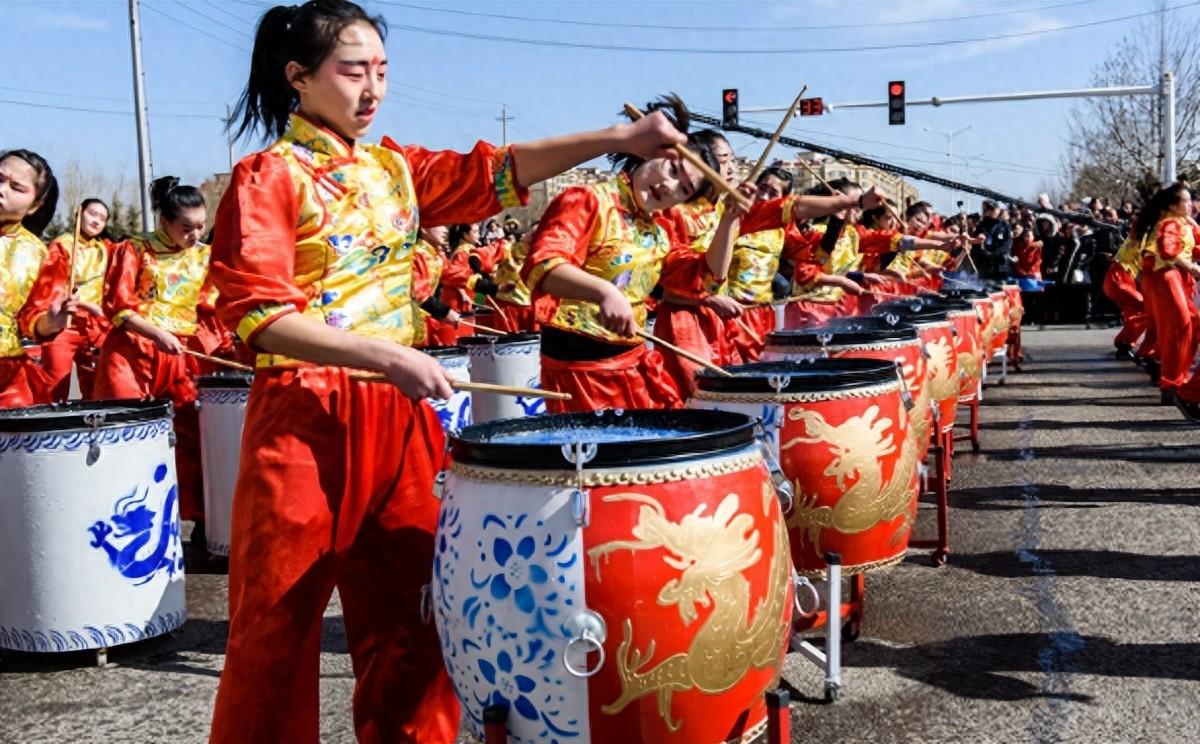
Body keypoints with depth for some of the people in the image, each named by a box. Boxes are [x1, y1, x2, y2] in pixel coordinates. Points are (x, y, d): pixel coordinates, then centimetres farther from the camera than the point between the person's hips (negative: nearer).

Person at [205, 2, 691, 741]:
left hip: (398, 418, 6)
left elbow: (497, 173, 3)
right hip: (304, 419, -6)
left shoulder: (396, 169, 12)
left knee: (409, 618, 12)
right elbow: (259, 316, -16)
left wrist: (617, 139, -8)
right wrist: (390, 357, -24)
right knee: (278, 630, 5)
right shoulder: (267, 177, -6)